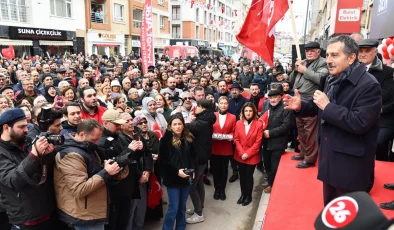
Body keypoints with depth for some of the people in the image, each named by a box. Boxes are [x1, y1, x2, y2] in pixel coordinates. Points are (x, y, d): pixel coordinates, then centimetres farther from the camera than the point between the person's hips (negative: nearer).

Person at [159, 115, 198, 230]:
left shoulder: (189, 138, 3)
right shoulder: (165, 140, -10)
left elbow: (194, 156, 11)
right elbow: (162, 161, -11)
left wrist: (193, 170, -3)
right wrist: (176, 171, -17)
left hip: (186, 177, 4)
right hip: (172, 178, -4)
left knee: (182, 207, 15)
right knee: (174, 208, -1)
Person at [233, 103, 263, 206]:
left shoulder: (259, 124, -10)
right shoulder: (238, 123, -1)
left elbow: (258, 142, -11)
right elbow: (236, 139, -1)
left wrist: (248, 154, -14)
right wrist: (242, 153, -11)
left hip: (252, 156, -3)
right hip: (240, 156, 3)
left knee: (249, 176, 9)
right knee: (242, 176, 13)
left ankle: (249, 196, 28)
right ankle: (243, 194, 32)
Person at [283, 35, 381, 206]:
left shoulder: (368, 85, -20)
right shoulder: (333, 80, 8)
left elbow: (360, 123, -29)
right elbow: (323, 109, 16)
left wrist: (327, 106, -25)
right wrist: (301, 105, -3)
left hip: (350, 165, -8)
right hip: (330, 158, 8)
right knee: (329, 208, 25)